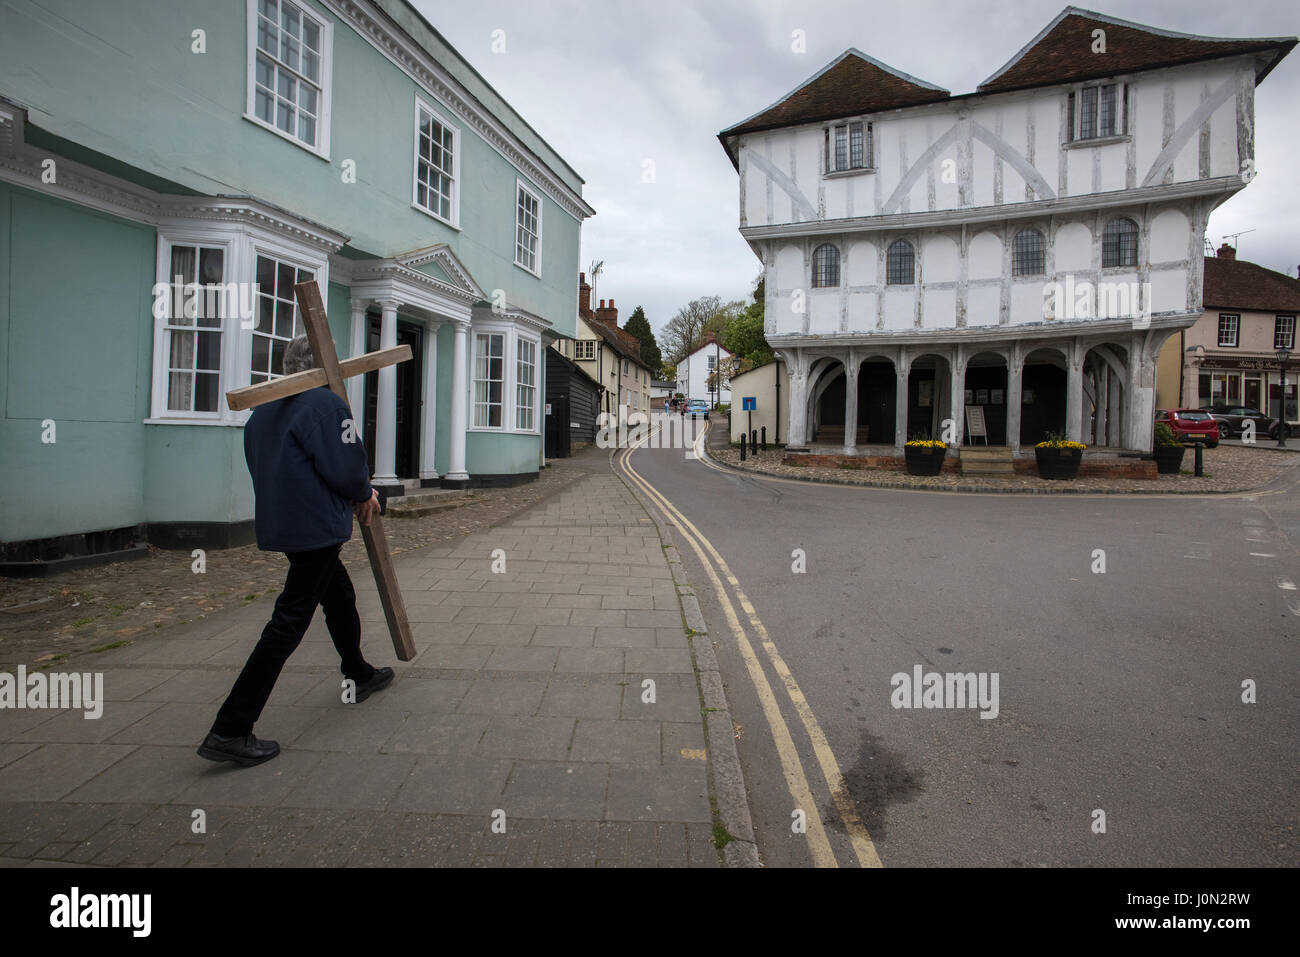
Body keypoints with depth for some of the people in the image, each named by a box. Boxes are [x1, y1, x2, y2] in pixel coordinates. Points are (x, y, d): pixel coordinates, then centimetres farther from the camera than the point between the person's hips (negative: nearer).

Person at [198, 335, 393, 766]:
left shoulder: (262, 410, 12)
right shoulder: (327, 404, -14)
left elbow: (267, 468, 16)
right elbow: (347, 469, -19)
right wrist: (364, 495, 4)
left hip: (278, 526, 9)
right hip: (317, 530, -9)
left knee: (340, 597, 25)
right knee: (288, 624, -5)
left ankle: (359, 675, 43)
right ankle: (230, 731, -3)